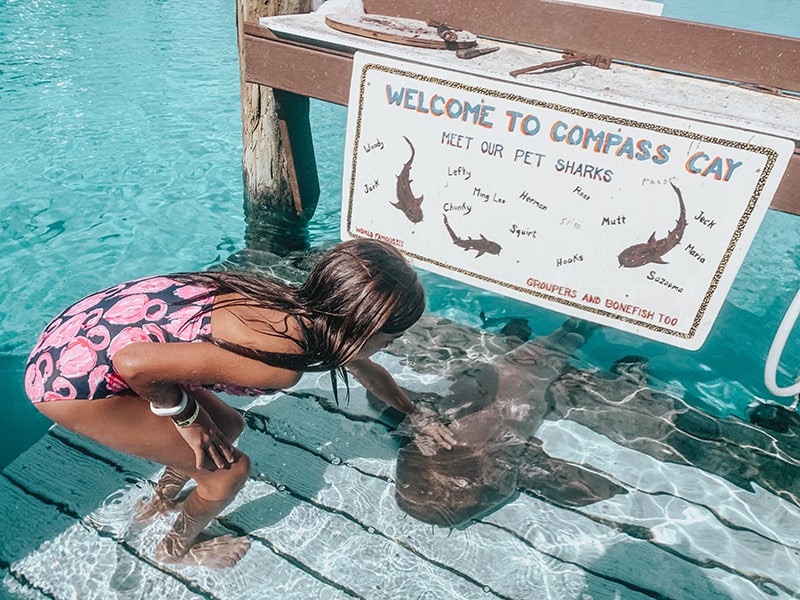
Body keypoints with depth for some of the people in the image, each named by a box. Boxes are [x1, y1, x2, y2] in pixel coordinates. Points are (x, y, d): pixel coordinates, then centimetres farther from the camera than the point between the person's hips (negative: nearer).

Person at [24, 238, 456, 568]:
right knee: (228, 468, 3)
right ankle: (177, 548, 34)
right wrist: (187, 417, -12)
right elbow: (135, 364, -30)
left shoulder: (305, 307, -2)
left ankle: (161, 500, 47)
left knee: (227, 426, 19)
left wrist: (416, 415, 30)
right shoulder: (281, 362, -30)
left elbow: (366, 370, 16)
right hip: (75, 376, -8)